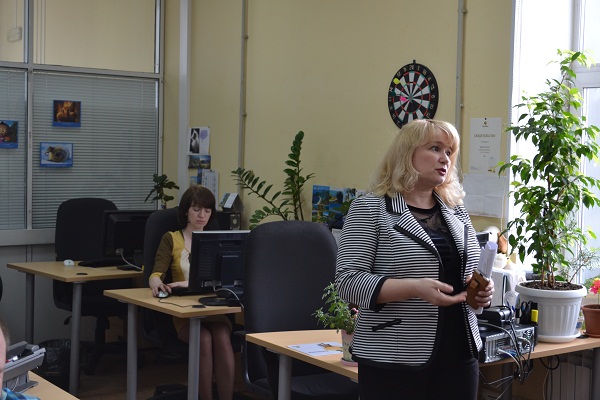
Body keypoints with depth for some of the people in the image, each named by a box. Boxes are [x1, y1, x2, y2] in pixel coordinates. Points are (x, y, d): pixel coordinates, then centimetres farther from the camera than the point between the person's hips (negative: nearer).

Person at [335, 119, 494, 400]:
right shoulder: (370, 209, -6)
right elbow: (348, 280, -13)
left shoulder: (457, 212, 12)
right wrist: (415, 288, -24)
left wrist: (481, 291, -2)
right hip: (394, 360, -5)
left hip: (459, 355, 5)